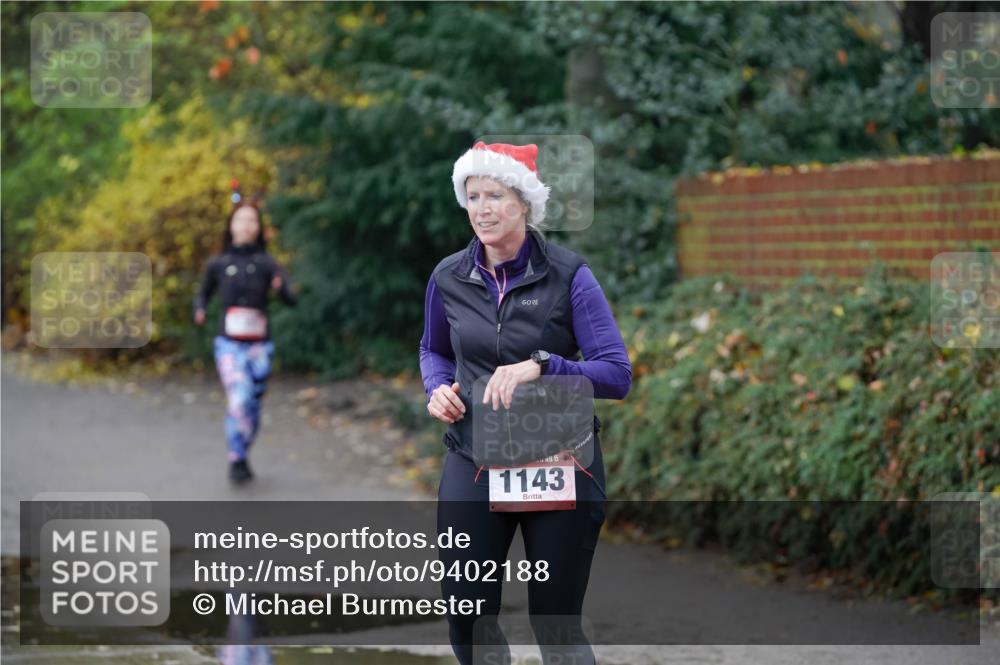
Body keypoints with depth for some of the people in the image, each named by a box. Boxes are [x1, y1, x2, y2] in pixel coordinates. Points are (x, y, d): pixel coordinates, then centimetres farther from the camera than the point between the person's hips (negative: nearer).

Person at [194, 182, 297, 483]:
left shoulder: (266, 263, 1)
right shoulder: (217, 264, 4)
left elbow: (291, 299, -8)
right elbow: (202, 293, 19)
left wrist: (281, 287, -31)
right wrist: (199, 311, -3)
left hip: (259, 345, 1)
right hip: (229, 343, -1)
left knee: (253, 406, 8)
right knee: (239, 399, -21)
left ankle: (241, 455, 30)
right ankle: (237, 460, -13)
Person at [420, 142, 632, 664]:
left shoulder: (568, 275, -9)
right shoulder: (449, 278, 1)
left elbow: (617, 374, -12)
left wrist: (540, 365, -25)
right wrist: (437, 388, -2)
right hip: (472, 462, 3)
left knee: (556, 623, 4)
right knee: (467, 621, 4)